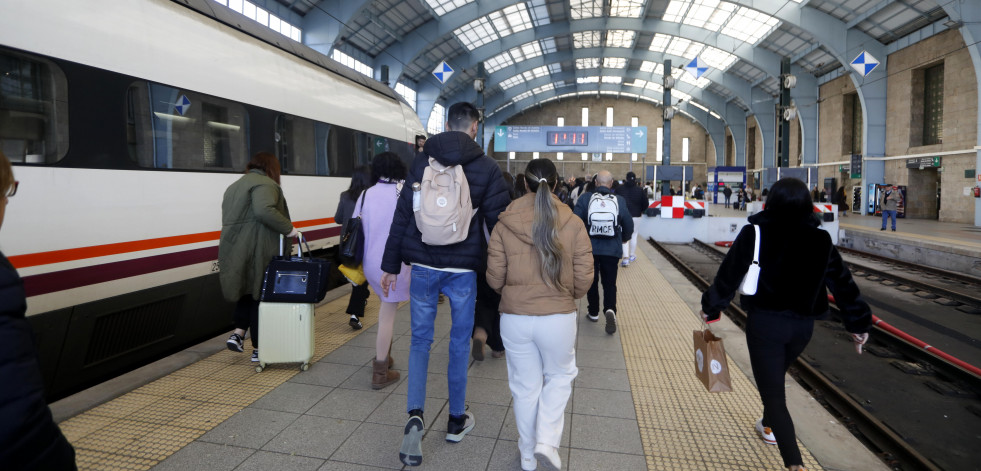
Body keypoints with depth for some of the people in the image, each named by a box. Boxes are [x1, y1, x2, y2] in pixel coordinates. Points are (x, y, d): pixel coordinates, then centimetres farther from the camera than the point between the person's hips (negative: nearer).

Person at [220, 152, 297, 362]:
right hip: (258, 252, -8)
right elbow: (264, 211, -27)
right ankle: (258, 349, 8)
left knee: (248, 292, 22)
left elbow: (230, 219, 21)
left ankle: (238, 333, 6)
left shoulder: (234, 186, 22)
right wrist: (288, 228, -19)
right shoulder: (264, 184, -8)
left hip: (233, 250, 8)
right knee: (260, 296, 1)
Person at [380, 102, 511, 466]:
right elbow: (498, 221, -4)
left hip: (423, 267, 1)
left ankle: (415, 414, -3)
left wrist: (391, 265, 8)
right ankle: (457, 420, 26)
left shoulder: (421, 162, 2)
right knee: (460, 342, 13)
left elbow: (402, 215, 2)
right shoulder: (487, 168, -3)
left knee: (420, 339, 13)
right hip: (463, 268, -1)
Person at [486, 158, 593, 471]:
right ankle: (547, 441, 14)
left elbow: (494, 278, -4)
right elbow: (583, 280, -6)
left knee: (524, 387, 17)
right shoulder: (573, 224, -8)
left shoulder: (504, 224, -6)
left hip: (514, 317, 1)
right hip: (559, 317, -1)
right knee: (559, 376, 25)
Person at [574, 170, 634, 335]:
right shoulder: (620, 200, -4)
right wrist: (624, 238, 22)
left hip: (590, 247, 0)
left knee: (591, 280, 16)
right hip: (612, 249, 0)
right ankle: (610, 309, -13)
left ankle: (593, 312, 27)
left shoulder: (585, 198, -8)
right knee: (610, 282, 9)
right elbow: (629, 224, 1)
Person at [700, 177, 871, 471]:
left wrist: (711, 308, 2)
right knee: (776, 377, 28)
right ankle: (770, 426, 49)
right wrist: (859, 323, 12)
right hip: (803, 324, 5)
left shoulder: (754, 234, -11)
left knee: (772, 391, 1)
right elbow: (842, 283, 3)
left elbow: (729, 273, -9)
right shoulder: (820, 240, -1)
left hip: (765, 322, -4)